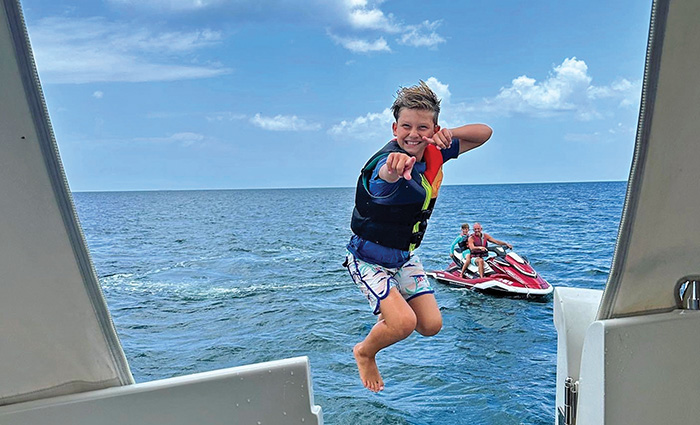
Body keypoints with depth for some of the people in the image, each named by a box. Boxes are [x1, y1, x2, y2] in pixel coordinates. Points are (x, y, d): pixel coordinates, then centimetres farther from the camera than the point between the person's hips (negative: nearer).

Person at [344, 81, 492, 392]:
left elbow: (484, 133, 1)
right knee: (404, 323, -21)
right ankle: (365, 352, 11)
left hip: (404, 256, 7)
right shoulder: (389, 159, -30)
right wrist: (394, 167, -82)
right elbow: (382, 179, -56)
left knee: (431, 326, 4)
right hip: (369, 258, -7)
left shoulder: (434, 154, -8)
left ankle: (385, 321, 35)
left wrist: (450, 133, -21)